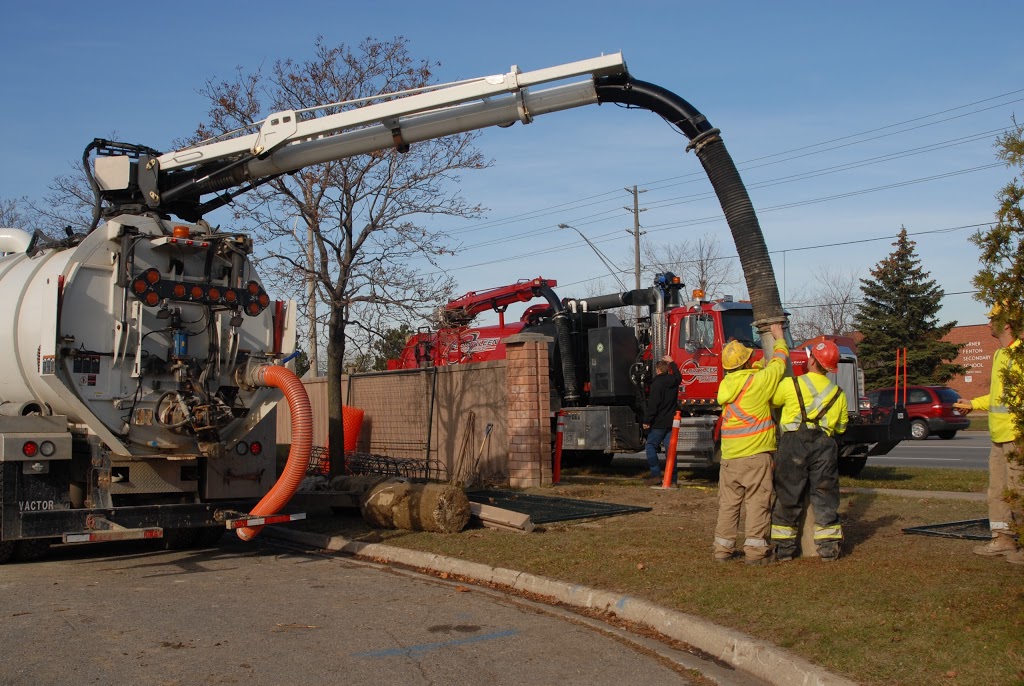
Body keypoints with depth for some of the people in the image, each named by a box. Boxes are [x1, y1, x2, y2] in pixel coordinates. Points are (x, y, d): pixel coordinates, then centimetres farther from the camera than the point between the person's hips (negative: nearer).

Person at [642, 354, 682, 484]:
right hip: (671, 421, 7)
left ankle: (656, 474, -4)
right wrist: (672, 362, 44)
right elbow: (679, 376, 34)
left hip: (659, 423, -7)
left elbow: (652, 404, -19)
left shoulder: (657, 383, -14)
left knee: (651, 446, 3)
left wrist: (647, 421, -15)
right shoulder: (673, 381, 7)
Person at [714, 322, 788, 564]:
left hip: (729, 456, 6)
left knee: (728, 503, 12)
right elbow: (779, 363, 5)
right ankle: (755, 551, 2)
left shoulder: (725, 384, 7)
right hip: (755, 454, -6)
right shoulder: (758, 381, -11)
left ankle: (723, 548, 17)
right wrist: (779, 337, 20)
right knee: (757, 503, 0)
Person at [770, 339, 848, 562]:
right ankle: (829, 547, 12)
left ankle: (784, 547, 10)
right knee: (825, 495, 9)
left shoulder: (790, 385, -5)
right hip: (825, 444, 3)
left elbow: (770, 400, 11)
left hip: (794, 443, -2)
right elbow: (841, 426, 16)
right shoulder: (838, 393, 8)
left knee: (788, 494, 6)